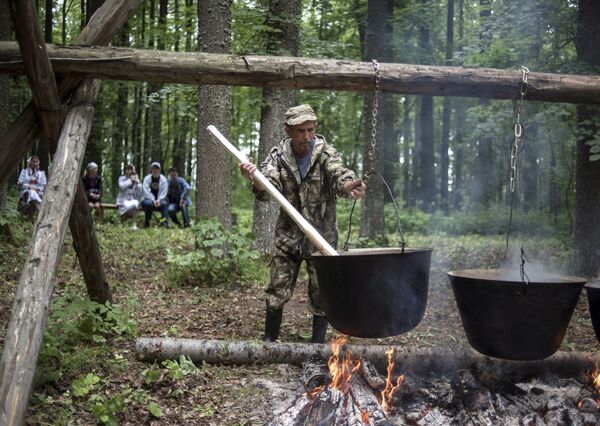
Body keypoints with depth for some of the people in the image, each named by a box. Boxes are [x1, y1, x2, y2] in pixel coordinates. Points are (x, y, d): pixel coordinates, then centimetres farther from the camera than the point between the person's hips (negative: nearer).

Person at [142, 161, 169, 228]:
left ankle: (164, 221, -37)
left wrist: (158, 200, -21)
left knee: (164, 203, -33)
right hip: (149, 199, 0)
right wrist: (153, 200, -23)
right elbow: (146, 191, -9)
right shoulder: (147, 179, -2)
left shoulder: (163, 179, 0)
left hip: (160, 199, 0)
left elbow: (163, 192, -4)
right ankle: (147, 222, -19)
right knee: (148, 203, -35)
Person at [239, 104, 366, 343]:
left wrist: (349, 185, -52)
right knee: (277, 292, 6)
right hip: (287, 237, 2)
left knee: (321, 295, 5)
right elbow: (267, 190, -16)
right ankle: (268, 342, 22)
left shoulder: (325, 154, -10)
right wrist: (254, 179, -39)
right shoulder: (278, 156, -5)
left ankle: (318, 347, 20)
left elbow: (339, 174, -28)